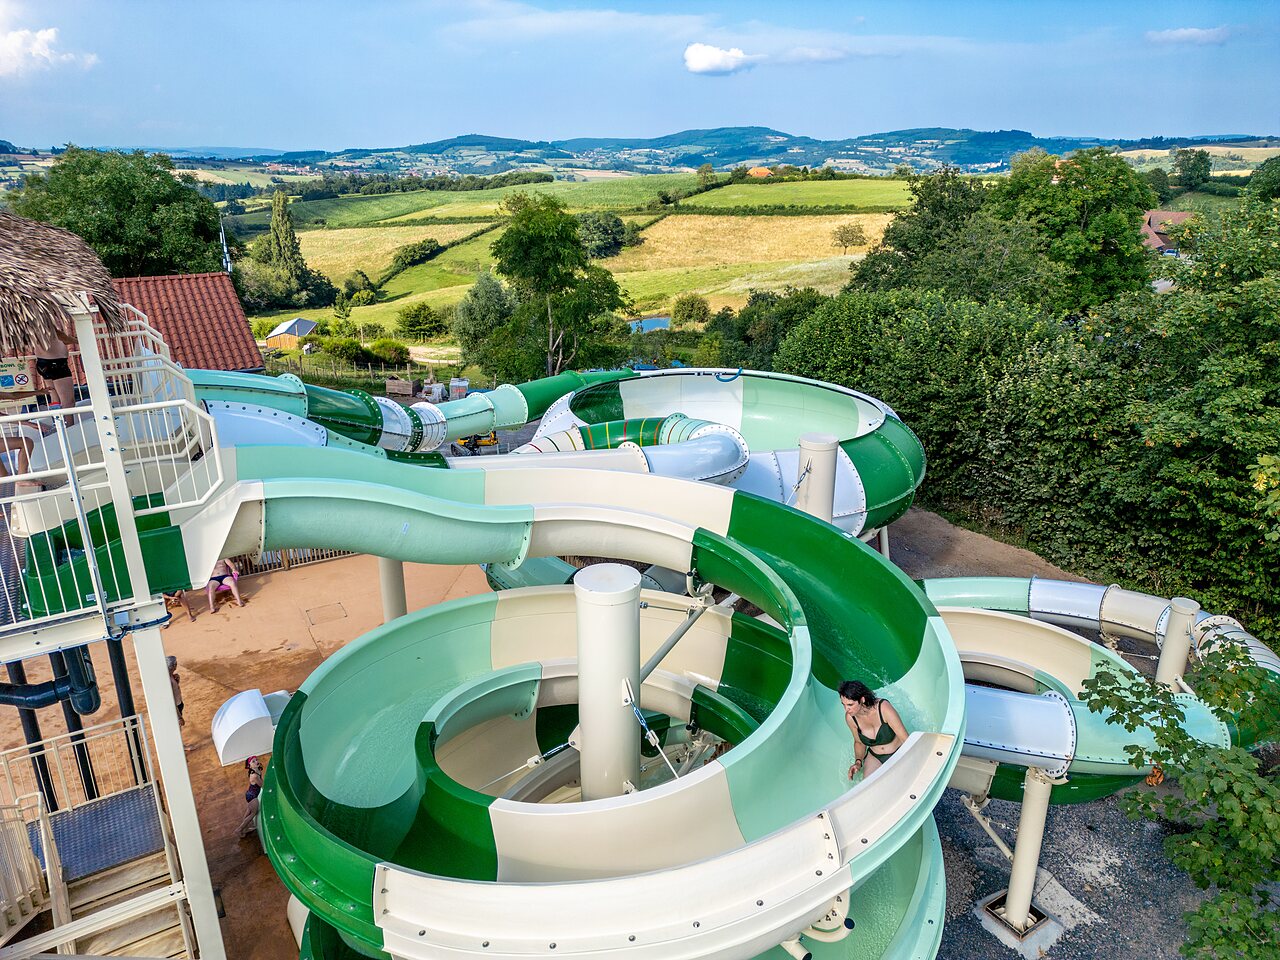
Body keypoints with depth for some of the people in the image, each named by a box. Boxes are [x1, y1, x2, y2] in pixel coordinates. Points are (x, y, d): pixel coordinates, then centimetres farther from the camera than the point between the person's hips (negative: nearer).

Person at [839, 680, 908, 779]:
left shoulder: (883, 708, -26)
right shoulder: (850, 717, -13)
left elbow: (905, 739, -18)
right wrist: (858, 762, -9)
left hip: (898, 754, -2)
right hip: (874, 757, 2)